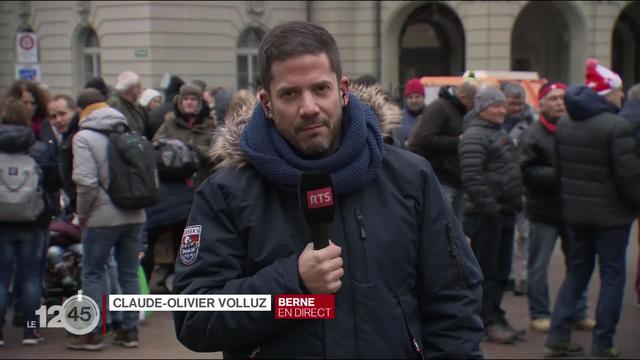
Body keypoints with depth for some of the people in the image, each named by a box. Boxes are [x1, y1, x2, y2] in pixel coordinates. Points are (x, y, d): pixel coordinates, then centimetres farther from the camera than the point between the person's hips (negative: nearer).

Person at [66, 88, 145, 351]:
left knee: (93, 273, 6)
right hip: (134, 215, 5)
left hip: (103, 217, -5)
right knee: (129, 273, 12)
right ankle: (129, 330, 15)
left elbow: (86, 182, -17)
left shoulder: (84, 137, -9)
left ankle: (92, 334, 6)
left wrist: (82, 214, -4)